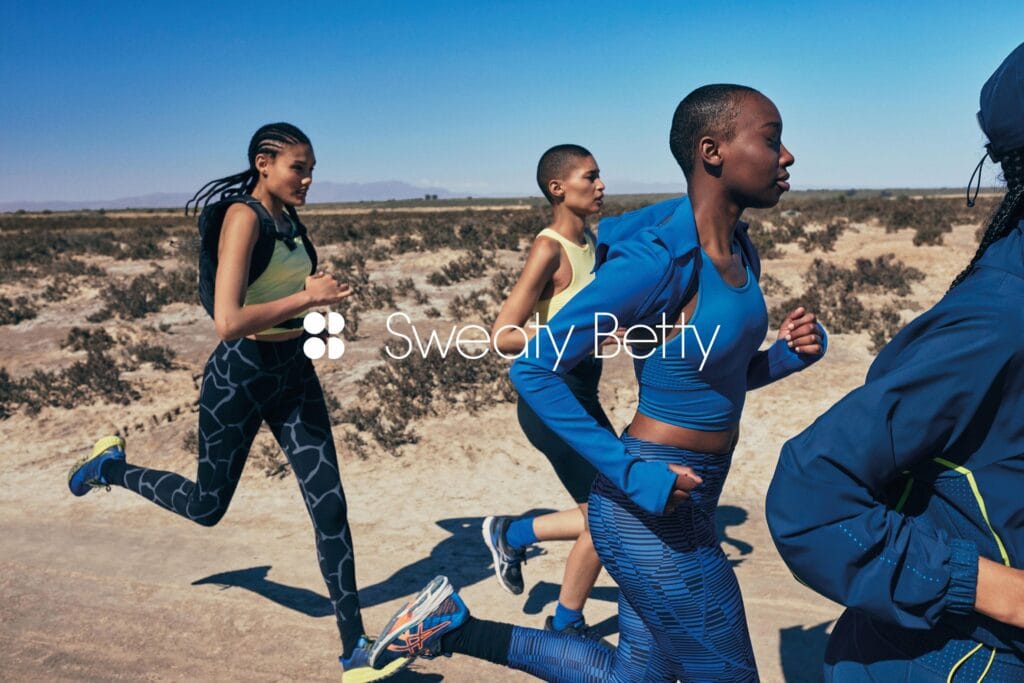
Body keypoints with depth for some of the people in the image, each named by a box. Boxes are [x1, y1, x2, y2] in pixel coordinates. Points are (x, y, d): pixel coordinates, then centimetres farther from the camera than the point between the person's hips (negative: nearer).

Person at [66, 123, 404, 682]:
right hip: (240, 374, -7)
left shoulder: (289, 217, 5)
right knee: (208, 506, 14)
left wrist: (318, 299, 5)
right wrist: (307, 297, -24)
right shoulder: (243, 216, -19)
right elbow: (227, 322, -29)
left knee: (330, 506, 1)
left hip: (294, 370, 7)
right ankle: (110, 466, 43)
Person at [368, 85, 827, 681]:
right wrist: (633, 476, -23)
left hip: (692, 499, 9)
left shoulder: (741, 252, 5)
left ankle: (451, 626, 26)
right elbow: (534, 369, -20)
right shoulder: (658, 259, -22)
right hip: (653, 513, -9)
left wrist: (791, 353, -2)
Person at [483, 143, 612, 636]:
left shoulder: (592, 242, 8)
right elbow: (503, 336, -22)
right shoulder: (549, 250, -17)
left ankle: (512, 535, 29)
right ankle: (565, 625, 26)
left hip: (583, 396, 9)